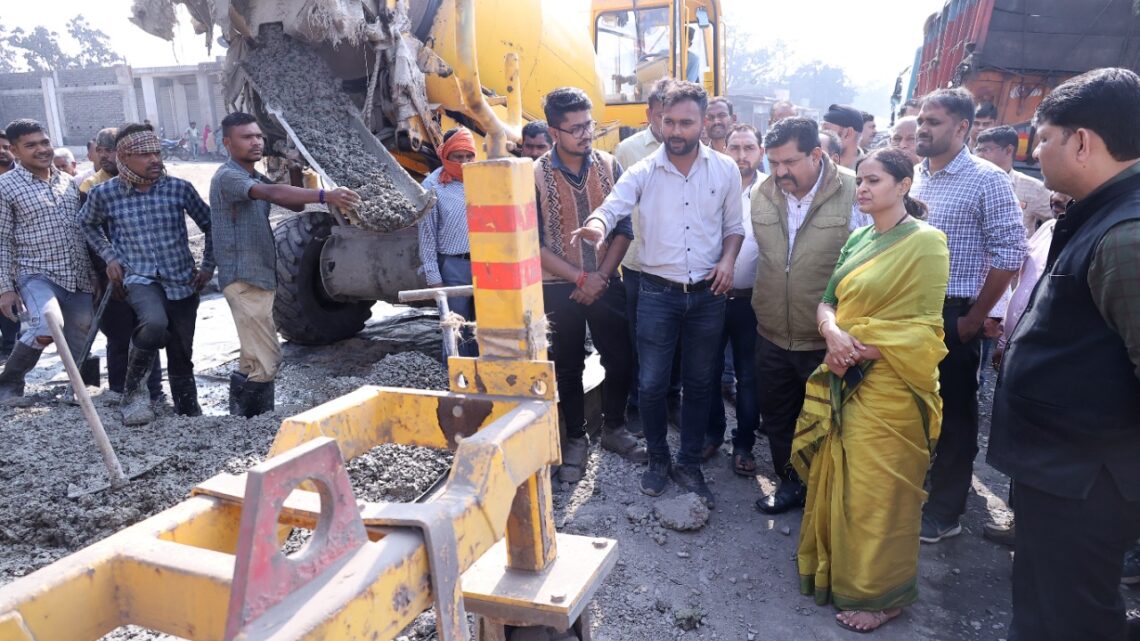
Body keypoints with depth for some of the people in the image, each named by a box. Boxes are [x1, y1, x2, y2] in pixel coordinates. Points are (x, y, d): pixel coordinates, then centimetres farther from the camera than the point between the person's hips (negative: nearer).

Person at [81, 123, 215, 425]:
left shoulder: (179, 188, -4)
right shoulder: (104, 193, -4)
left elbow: (209, 225, 8)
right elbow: (87, 223, 17)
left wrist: (208, 266, 5)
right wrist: (109, 256, 8)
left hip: (182, 281, 2)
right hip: (140, 278, -2)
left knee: (182, 357, 9)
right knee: (154, 323, -34)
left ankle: (189, 413, 26)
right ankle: (132, 389, -10)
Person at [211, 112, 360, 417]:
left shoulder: (255, 177, 17)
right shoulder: (227, 177, -12)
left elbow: (295, 205, 15)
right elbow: (272, 193, -30)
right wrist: (325, 195, -41)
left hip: (261, 277, 10)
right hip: (244, 280, -9)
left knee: (255, 360, 13)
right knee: (266, 360, -12)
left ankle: (248, 425, 21)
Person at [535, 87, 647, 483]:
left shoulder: (609, 166, -1)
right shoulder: (536, 176, -9)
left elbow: (624, 228, 0)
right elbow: (533, 244, -11)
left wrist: (602, 276, -10)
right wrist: (581, 278, -14)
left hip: (606, 282, 2)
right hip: (559, 287, -2)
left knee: (620, 360, 9)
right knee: (568, 368, 10)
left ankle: (614, 429, 32)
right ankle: (576, 440, 28)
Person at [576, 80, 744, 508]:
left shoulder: (725, 170, 2)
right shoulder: (642, 173, -4)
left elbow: (734, 225, 11)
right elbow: (611, 208, -20)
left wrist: (728, 259, -9)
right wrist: (597, 226, -43)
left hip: (707, 293, 2)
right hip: (657, 292, -1)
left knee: (699, 383, 11)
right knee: (652, 383, 3)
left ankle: (688, 464, 28)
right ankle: (658, 459, 25)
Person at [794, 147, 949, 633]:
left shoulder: (925, 242, -10)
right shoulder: (858, 239, 10)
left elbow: (924, 330, -14)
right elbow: (828, 301, 9)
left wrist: (860, 351, -17)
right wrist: (832, 332, -12)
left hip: (888, 386, -6)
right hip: (844, 380, 6)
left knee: (876, 490, 4)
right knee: (837, 478, 14)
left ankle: (879, 593, 22)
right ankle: (834, 568, 33)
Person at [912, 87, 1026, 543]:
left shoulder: (985, 180, -10)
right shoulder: (913, 176, 8)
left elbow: (1009, 254, -12)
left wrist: (974, 319, -11)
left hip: (952, 317, -5)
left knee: (953, 415, 7)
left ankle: (944, 513, 21)